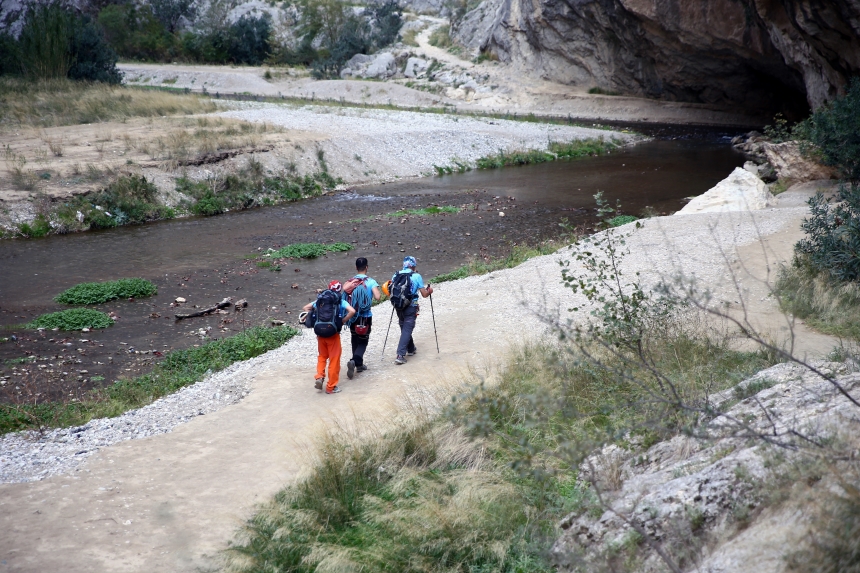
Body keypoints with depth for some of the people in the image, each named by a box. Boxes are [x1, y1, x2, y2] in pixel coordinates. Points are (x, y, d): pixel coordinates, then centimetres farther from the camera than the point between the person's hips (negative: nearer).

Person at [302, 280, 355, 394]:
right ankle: (331, 387, 12)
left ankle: (319, 377, 4)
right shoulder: (341, 301, -3)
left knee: (322, 356, 24)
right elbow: (352, 311, -19)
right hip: (333, 334, -4)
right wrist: (343, 321, -6)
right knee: (334, 360, 8)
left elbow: (306, 308, 12)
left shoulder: (320, 299, 9)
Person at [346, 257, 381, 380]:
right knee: (363, 341, 5)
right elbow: (377, 297, -21)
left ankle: (359, 364, 24)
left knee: (355, 340, 17)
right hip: (366, 316, -3)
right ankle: (354, 361, -18)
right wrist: (379, 293, 1)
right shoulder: (371, 282, -9)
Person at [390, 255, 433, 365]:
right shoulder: (416, 276, -7)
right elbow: (424, 294, -4)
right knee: (407, 330, -3)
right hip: (411, 307, -5)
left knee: (405, 328, 21)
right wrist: (429, 291, 17)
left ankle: (411, 349, 37)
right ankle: (400, 355, -13)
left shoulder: (396, 275, 4)